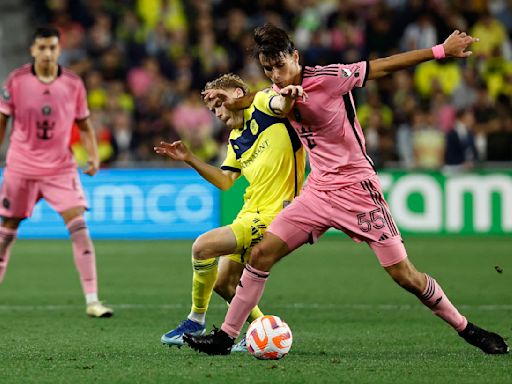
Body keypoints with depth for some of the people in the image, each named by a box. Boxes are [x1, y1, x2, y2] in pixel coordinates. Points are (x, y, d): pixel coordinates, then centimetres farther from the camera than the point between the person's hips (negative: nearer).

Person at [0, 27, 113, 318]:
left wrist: (94, 155, -7)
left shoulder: (73, 84, -3)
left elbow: (84, 125, 7)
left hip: (61, 168, 0)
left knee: (79, 226, -13)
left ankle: (92, 300, -13)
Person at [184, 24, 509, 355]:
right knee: (262, 253, -6)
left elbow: (385, 66, -10)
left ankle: (466, 329, 10)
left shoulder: (327, 78, -15)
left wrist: (441, 51, -11)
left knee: (404, 274, -6)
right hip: (318, 190, 6)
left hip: (357, 188, -6)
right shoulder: (281, 93, 4)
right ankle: (226, 336, 2)